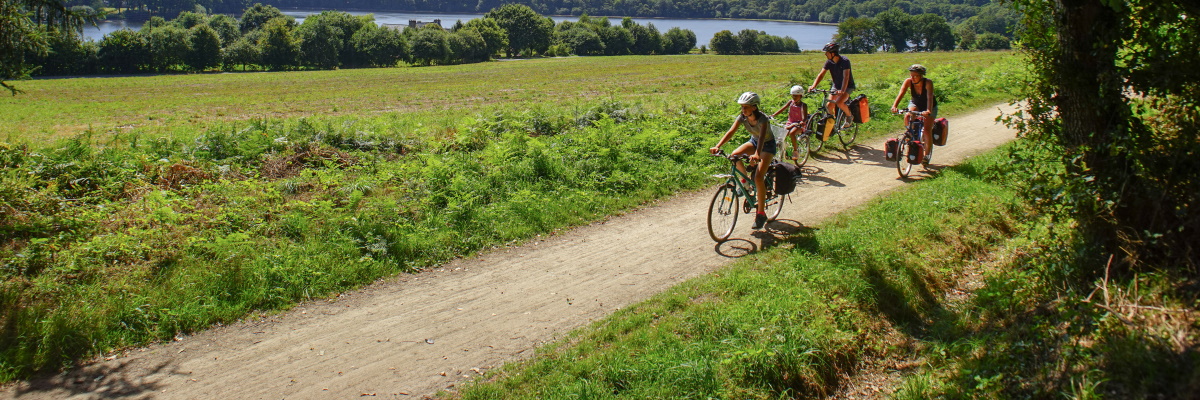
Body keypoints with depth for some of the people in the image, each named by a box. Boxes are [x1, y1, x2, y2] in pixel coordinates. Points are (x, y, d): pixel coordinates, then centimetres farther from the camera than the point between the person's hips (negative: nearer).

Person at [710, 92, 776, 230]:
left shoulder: (763, 119, -30)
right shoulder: (742, 117, -15)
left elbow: (762, 137, -45)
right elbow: (731, 132, -25)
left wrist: (757, 154, -63)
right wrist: (717, 146, -40)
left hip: (768, 145, -6)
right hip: (754, 141, 6)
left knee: (758, 177, -20)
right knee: (734, 156, -22)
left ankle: (761, 213, -11)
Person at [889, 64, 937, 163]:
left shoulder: (928, 82, -30)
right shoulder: (908, 81, -23)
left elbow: (930, 97, -43)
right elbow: (901, 94, -34)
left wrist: (928, 111, -60)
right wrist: (894, 106, -52)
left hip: (929, 107, -2)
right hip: (915, 103, 2)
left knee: (927, 131, -11)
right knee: (907, 116, -31)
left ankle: (926, 155, 5)